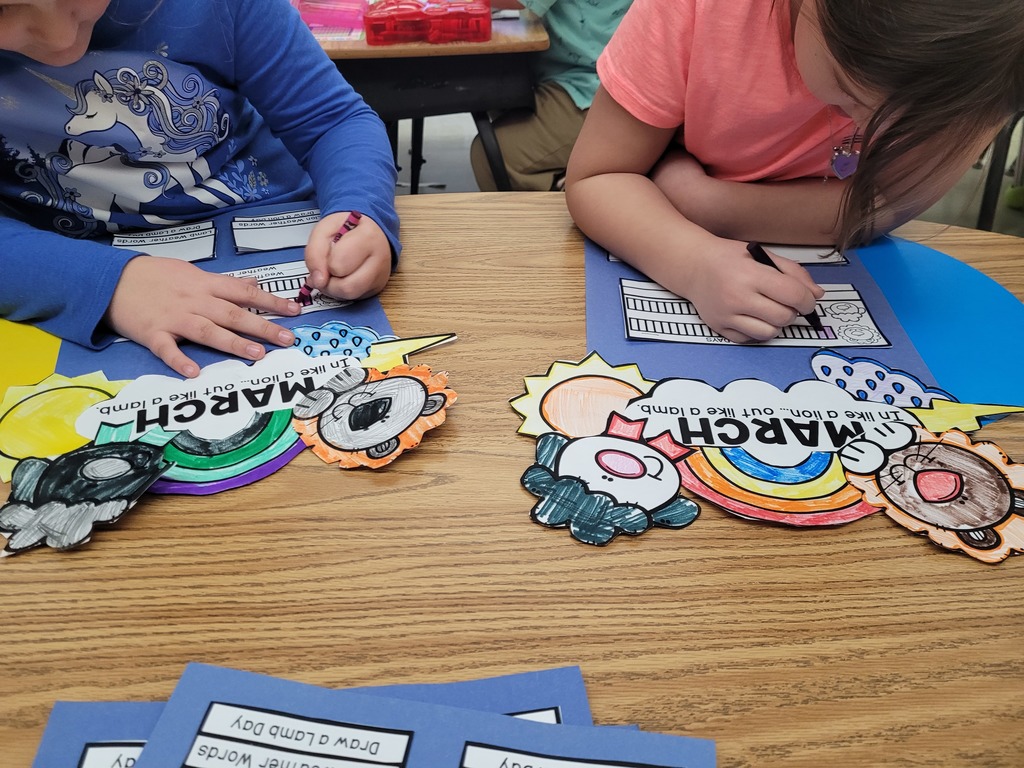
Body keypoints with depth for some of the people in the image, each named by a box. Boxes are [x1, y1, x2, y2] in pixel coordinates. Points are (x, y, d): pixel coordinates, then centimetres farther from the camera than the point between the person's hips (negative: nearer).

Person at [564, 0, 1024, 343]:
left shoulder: (980, 46, -25)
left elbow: (877, 210, -22)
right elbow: (595, 178, -23)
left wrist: (705, 200, -27)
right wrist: (694, 262, -40)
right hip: (655, 267, -1)